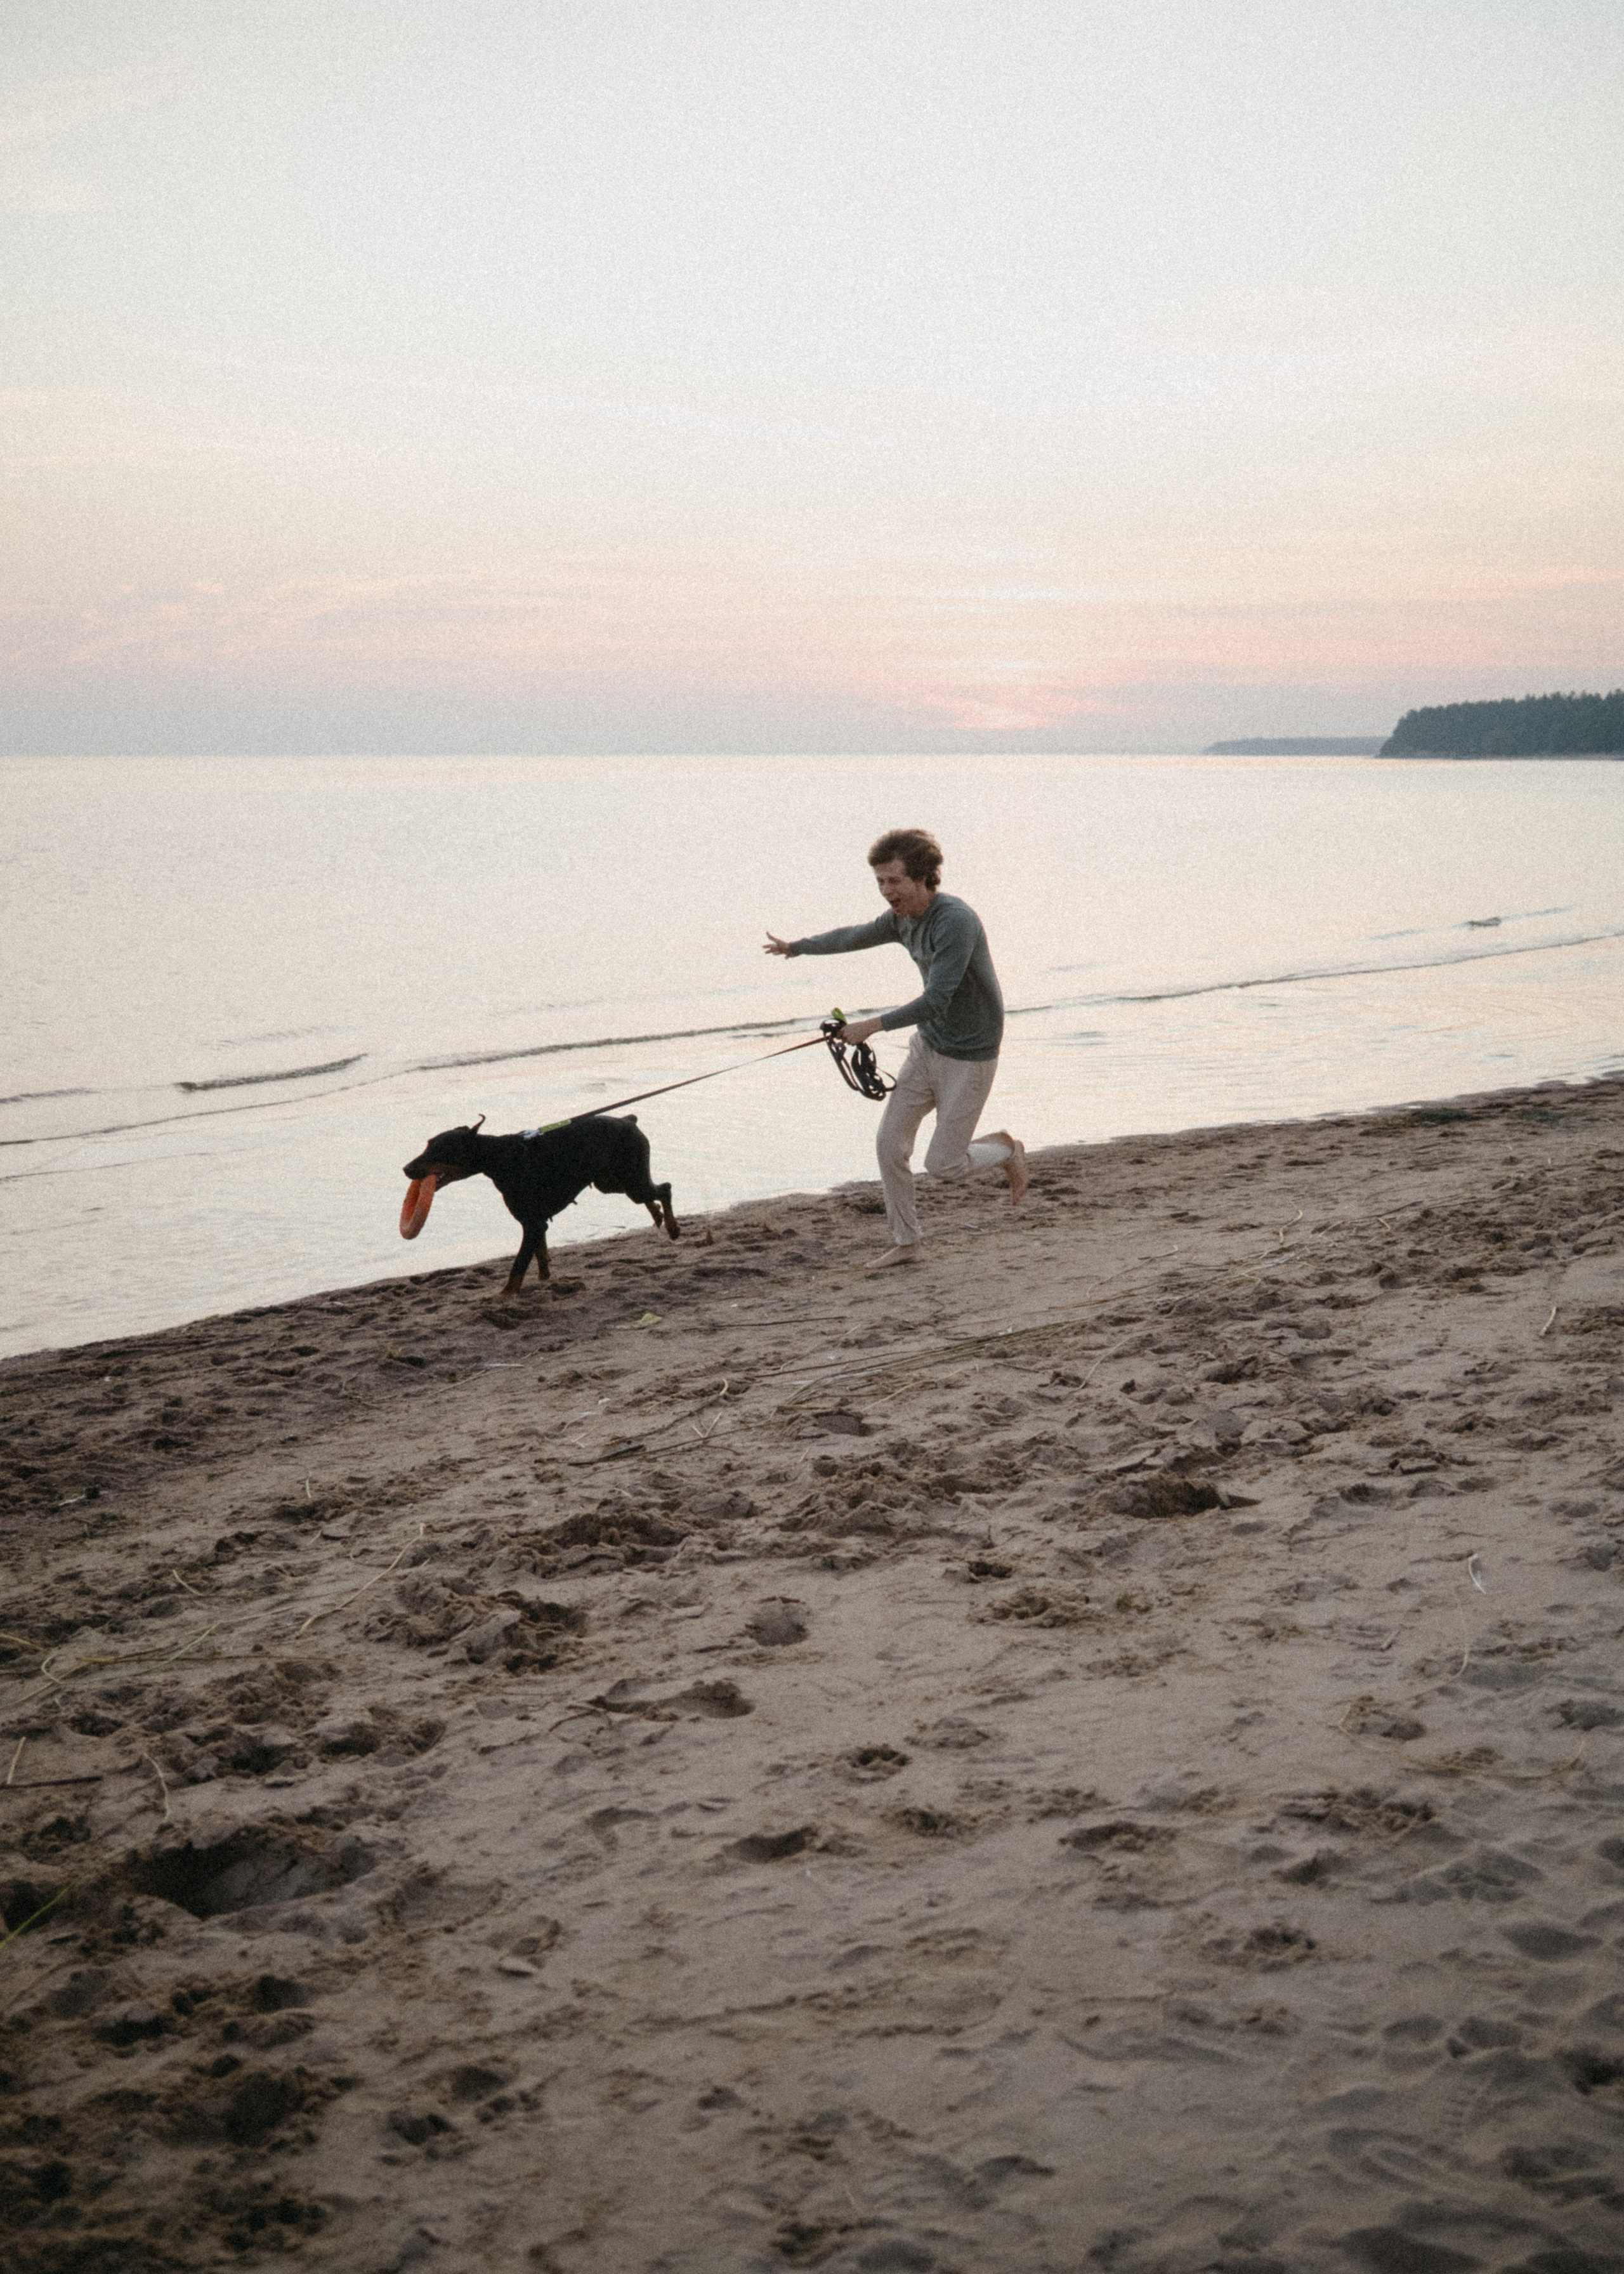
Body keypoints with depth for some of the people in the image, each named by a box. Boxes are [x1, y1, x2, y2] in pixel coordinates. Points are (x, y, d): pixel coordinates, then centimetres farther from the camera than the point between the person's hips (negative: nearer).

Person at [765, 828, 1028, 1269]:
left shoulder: (955, 921, -27)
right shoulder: (903, 918, -1)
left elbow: (935, 1002, -31)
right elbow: (855, 937, 20)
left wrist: (871, 1026, -24)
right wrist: (796, 947, 35)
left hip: (969, 1057, -8)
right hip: (927, 1046, 8)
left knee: (942, 1163, -2)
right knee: (890, 1144, 4)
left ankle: (1007, 1151, 26)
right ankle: (905, 1243, 17)